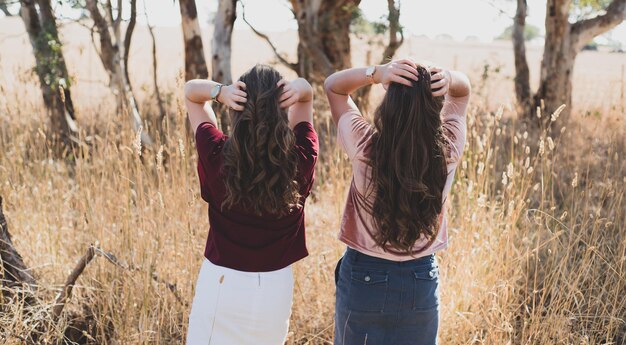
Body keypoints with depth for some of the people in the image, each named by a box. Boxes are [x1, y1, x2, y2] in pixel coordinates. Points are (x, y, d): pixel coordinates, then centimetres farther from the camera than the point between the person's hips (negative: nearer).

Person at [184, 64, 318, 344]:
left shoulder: (217, 156, -17)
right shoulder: (302, 158, -13)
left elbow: (190, 91, -1)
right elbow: (307, 94, 4)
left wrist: (221, 92, -22)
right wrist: (299, 89, -19)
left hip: (223, 284, -2)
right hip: (277, 287, 2)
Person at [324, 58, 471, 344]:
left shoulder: (365, 149, -22)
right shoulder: (448, 151, -17)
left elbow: (332, 86, -6)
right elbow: (463, 90, 3)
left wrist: (375, 73, -24)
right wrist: (448, 79, -20)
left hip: (363, 280, -2)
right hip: (422, 282, 2)